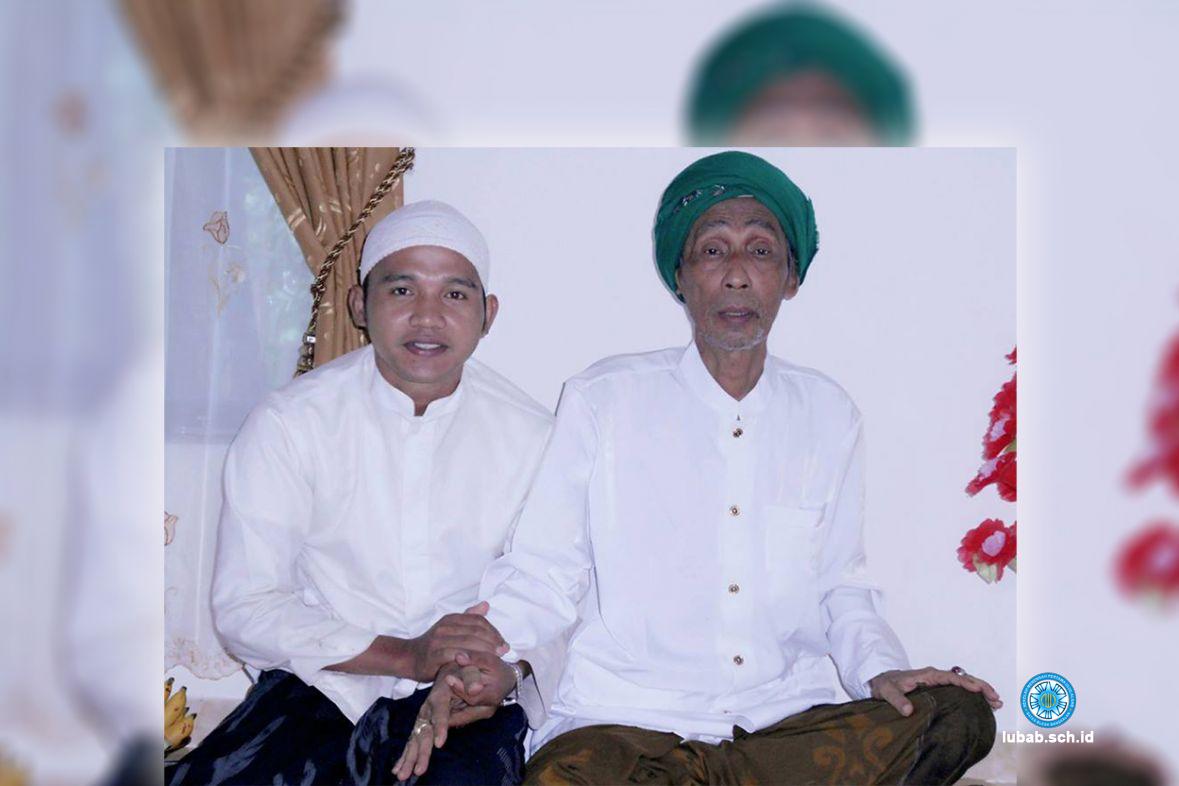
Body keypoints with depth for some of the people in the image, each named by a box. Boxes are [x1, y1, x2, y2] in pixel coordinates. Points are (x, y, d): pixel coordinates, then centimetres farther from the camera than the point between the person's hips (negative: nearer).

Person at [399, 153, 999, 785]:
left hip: (788, 723, 5)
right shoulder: (601, 399, 3)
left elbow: (841, 586, 18)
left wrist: (880, 668, -3)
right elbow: (541, 572, 4)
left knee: (960, 716, -24)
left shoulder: (828, 413, 12)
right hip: (624, 724, -4)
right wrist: (488, 656, -16)